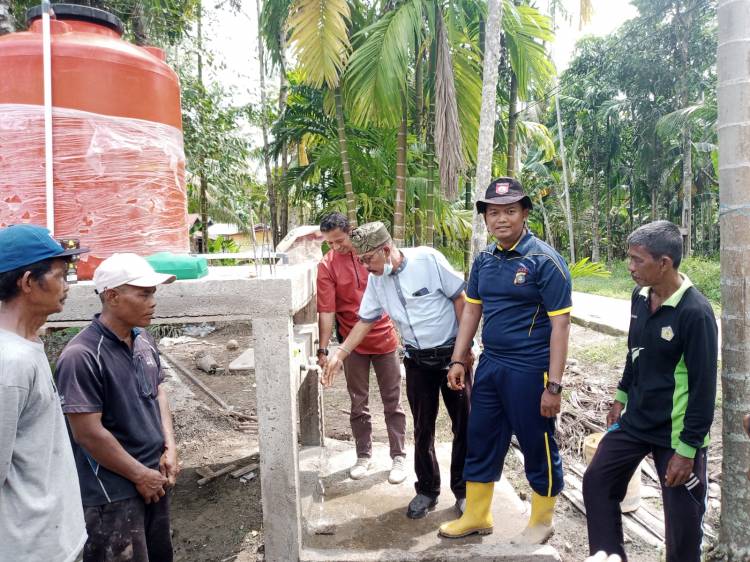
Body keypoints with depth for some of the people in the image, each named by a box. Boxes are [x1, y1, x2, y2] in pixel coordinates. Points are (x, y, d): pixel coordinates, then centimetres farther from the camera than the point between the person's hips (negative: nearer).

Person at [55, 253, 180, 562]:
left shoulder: (144, 340, 1)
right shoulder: (82, 356, -23)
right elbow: (88, 434, -21)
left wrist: (169, 448, 2)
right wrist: (140, 474, -12)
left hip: (153, 478, 8)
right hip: (112, 492, -7)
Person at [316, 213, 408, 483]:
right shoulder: (327, 266, -10)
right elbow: (326, 311, -12)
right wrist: (323, 350, -17)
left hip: (384, 339, 1)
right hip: (353, 344, -1)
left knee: (392, 402, 8)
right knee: (358, 404, 11)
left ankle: (399, 456, 20)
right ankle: (363, 455, 27)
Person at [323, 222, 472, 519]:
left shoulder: (428, 260, -18)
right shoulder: (376, 279, -2)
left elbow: (461, 299, -13)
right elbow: (365, 321, 7)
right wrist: (340, 353, 1)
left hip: (451, 353, -4)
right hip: (417, 360, 4)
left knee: (463, 425, 6)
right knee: (423, 428, 11)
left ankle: (463, 490, 23)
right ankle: (427, 490, 27)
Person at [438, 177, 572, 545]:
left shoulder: (544, 261, -13)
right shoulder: (484, 260, 6)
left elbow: (560, 325, -14)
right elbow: (472, 309, 15)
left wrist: (553, 385, -17)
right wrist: (457, 361, 11)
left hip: (529, 370, -6)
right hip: (490, 365, 6)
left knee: (538, 447, 10)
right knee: (480, 442, 16)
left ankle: (541, 522, 33)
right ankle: (476, 515, 35)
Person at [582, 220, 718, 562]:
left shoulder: (695, 312, -22)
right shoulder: (640, 297, 0)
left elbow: (703, 387, -19)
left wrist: (687, 448, -18)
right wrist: (621, 397, 17)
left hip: (675, 432, -7)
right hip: (634, 420, 7)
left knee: (682, 515, 8)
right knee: (597, 483, 11)